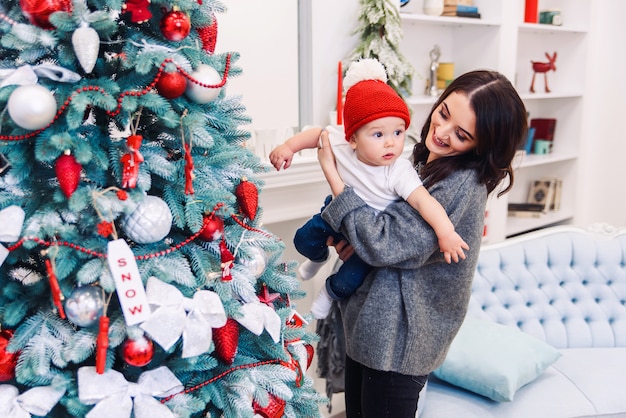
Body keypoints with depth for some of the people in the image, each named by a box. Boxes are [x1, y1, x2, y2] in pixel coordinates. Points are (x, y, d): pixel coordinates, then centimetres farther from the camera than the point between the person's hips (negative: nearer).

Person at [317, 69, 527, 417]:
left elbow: (383, 243, -28)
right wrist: (354, 238, -8)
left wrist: (332, 173, -22)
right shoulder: (426, 162, 3)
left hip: (398, 341, -8)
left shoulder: (463, 185, -25)